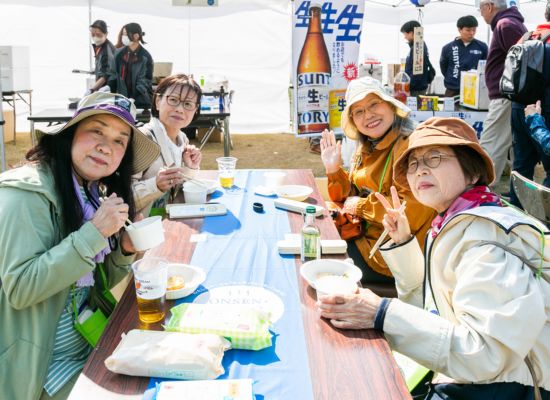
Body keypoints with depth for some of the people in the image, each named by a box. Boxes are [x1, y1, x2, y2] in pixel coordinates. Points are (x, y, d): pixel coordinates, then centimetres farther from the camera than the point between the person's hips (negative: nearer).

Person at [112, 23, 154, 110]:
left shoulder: (145, 57, -8)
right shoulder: (119, 53, 5)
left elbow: (145, 81, -11)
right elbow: (114, 75, 10)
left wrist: (133, 99, -22)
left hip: (140, 101, -4)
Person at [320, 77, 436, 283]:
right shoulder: (367, 149, 8)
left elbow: (412, 213, -27)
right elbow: (348, 200, 13)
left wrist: (362, 206, -15)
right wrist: (334, 169, -4)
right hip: (362, 234, 8)